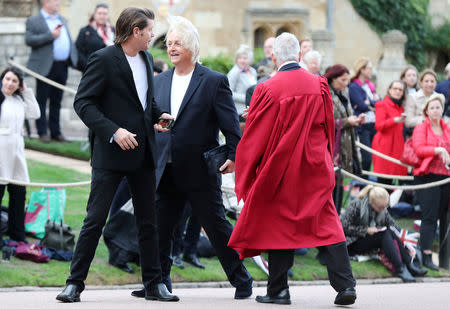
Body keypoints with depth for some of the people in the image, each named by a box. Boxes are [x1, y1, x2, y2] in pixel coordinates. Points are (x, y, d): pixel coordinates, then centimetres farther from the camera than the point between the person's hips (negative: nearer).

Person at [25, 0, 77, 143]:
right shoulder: (33, 21, -3)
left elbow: (69, 40, 21)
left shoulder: (62, 20, 18)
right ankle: (43, 133, 3)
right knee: (42, 100, -1)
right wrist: (50, 36, -19)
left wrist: (75, 59, 9)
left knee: (56, 101, 11)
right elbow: (29, 40, -14)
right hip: (46, 67, -6)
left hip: (62, 66, 6)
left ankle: (56, 132, 15)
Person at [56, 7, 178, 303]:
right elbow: (83, 102, -14)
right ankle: (75, 283, 1)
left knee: (148, 221, 10)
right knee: (95, 219, -6)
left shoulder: (146, 58, 12)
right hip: (111, 155, -7)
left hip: (143, 153, 7)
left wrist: (159, 115, 5)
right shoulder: (103, 59, -11)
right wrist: (113, 131, -24)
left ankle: (154, 284, 17)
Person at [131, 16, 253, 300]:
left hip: (200, 170, -5)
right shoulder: (160, 81, 11)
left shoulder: (214, 81, -4)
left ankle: (241, 280, 15)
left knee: (217, 227, 2)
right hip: (166, 170, 5)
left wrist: (234, 156, -15)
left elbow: (231, 124, -6)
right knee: (159, 228, 5)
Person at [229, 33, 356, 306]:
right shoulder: (319, 85, -1)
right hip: (316, 168, 3)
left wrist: (246, 177, 5)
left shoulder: (268, 91, -12)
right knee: (327, 224, 5)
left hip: (280, 169, -3)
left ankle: (278, 290, 9)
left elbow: (253, 139, -6)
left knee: (279, 226, 7)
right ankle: (345, 285, -4)